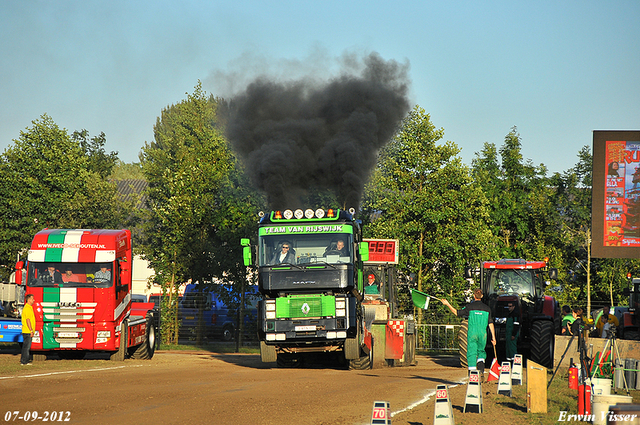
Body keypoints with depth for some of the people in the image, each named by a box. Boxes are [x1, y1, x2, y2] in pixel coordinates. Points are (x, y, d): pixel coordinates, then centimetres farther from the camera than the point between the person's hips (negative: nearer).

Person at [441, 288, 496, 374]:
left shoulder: (470, 306, -2)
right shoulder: (487, 308, 6)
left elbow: (457, 313, 5)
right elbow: (491, 324, 6)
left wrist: (447, 304, 17)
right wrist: (493, 337, 9)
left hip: (472, 332, -2)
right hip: (483, 333, 2)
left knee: (471, 352, 2)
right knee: (481, 351, 19)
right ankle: (481, 363, -9)